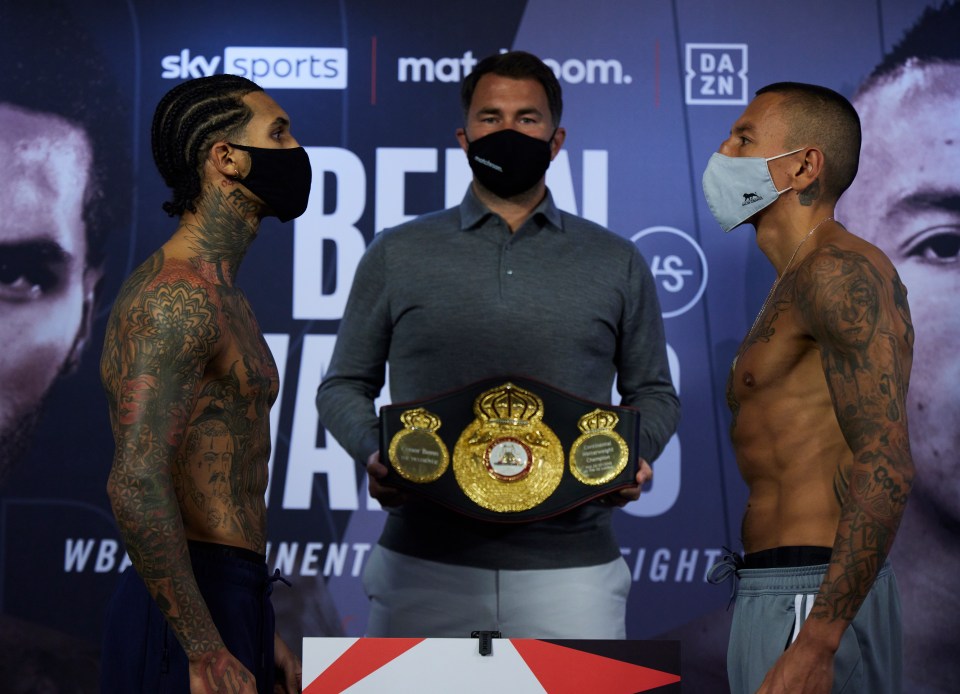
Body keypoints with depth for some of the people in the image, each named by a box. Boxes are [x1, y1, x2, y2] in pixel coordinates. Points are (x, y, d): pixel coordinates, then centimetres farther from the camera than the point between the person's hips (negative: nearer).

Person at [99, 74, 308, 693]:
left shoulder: (222, 296, 18)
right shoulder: (176, 297, -15)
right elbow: (137, 485, -25)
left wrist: (260, 636, 24)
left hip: (229, 602, 10)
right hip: (187, 618, -10)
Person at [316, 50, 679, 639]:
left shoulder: (616, 263, 12)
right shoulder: (397, 255, 10)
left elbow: (653, 392, 17)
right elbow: (345, 386, 13)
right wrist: (375, 454, -8)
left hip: (569, 564, 0)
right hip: (425, 562, 0)